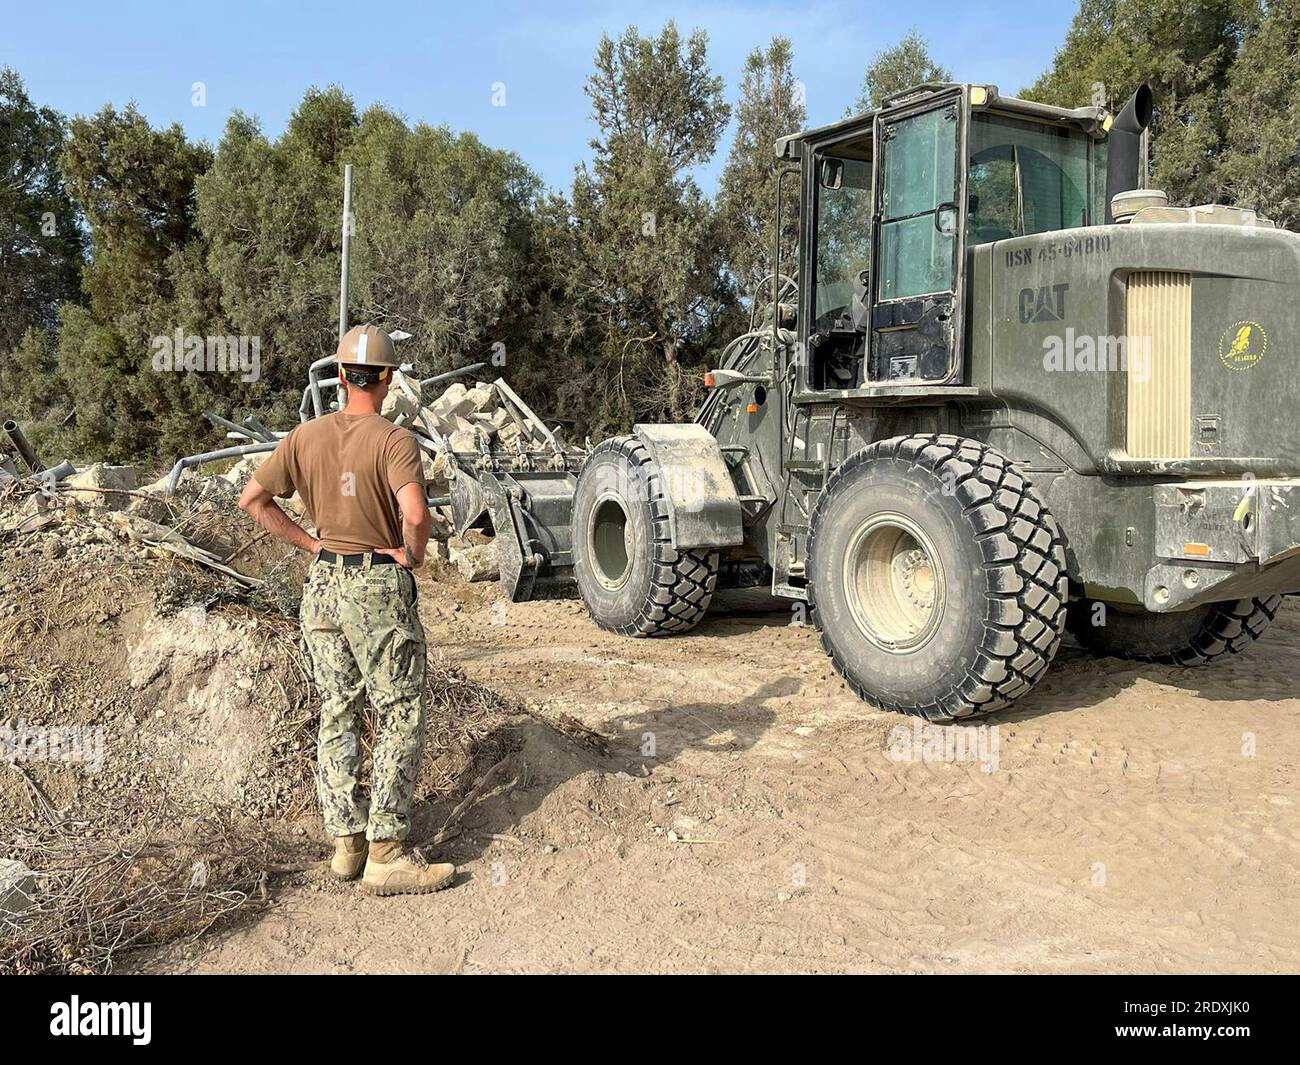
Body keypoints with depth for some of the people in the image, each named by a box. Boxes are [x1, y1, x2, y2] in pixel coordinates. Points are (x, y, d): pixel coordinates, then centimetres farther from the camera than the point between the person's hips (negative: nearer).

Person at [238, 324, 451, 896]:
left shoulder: (307, 436, 4)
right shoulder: (394, 440, -15)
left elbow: (253, 498, 9)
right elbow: (415, 513, -30)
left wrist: (310, 543, 9)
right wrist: (412, 554, -11)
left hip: (323, 584, 6)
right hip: (379, 586, -6)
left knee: (337, 714, 13)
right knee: (400, 718, 2)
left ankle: (346, 842, 21)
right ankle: (386, 853, 2)